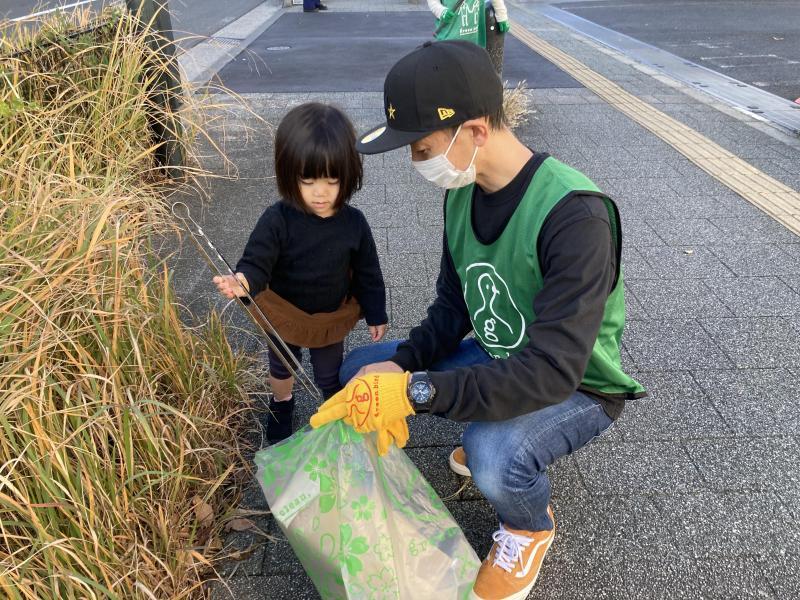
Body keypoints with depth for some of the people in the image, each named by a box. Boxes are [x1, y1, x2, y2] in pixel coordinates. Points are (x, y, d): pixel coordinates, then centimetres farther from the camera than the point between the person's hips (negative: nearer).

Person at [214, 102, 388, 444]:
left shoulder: (353, 223, -20)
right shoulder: (277, 220, -27)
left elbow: (367, 272, -8)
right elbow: (257, 262, -29)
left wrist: (376, 315, 0)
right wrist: (243, 282, -52)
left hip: (331, 317, 0)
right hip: (283, 314, 1)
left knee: (329, 375, 21)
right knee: (282, 367, 28)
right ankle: (281, 405, 59)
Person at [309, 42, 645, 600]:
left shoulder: (575, 216, -33)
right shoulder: (462, 191, -8)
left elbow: (552, 371, -37)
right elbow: (452, 308, 1)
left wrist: (413, 391, -40)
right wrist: (399, 365, -18)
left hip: (579, 386, -6)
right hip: (500, 361, 7)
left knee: (492, 456, -36)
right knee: (361, 368, -1)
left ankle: (532, 526, 3)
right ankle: (496, 437, 15)